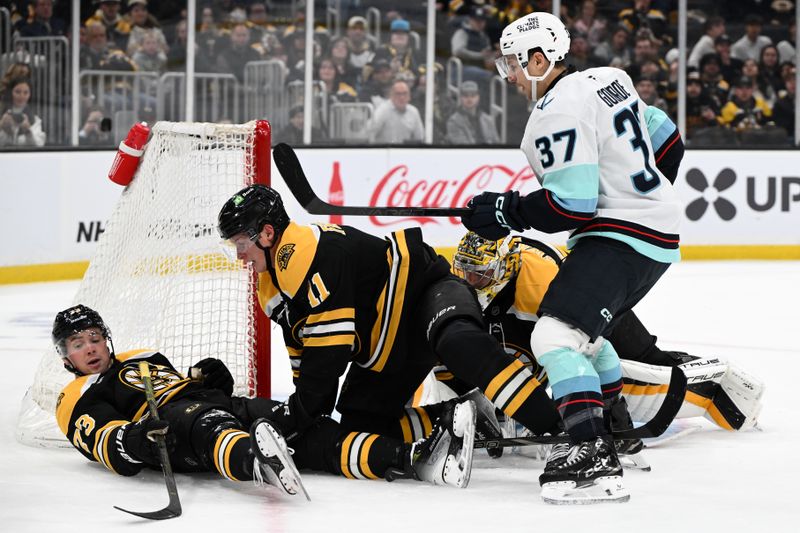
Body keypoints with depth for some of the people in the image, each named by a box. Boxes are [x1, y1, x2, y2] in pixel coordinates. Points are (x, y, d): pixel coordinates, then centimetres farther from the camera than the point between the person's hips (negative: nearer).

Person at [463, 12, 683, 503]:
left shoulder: (559, 112, -19)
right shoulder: (608, 79, 9)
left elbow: (572, 205, -23)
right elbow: (664, 137, 19)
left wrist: (506, 212, -11)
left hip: (622, 237, -11)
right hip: (660, 227, 11)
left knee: (557, 334, -21)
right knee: (586, 330, 28)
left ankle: (594, 458, -34)